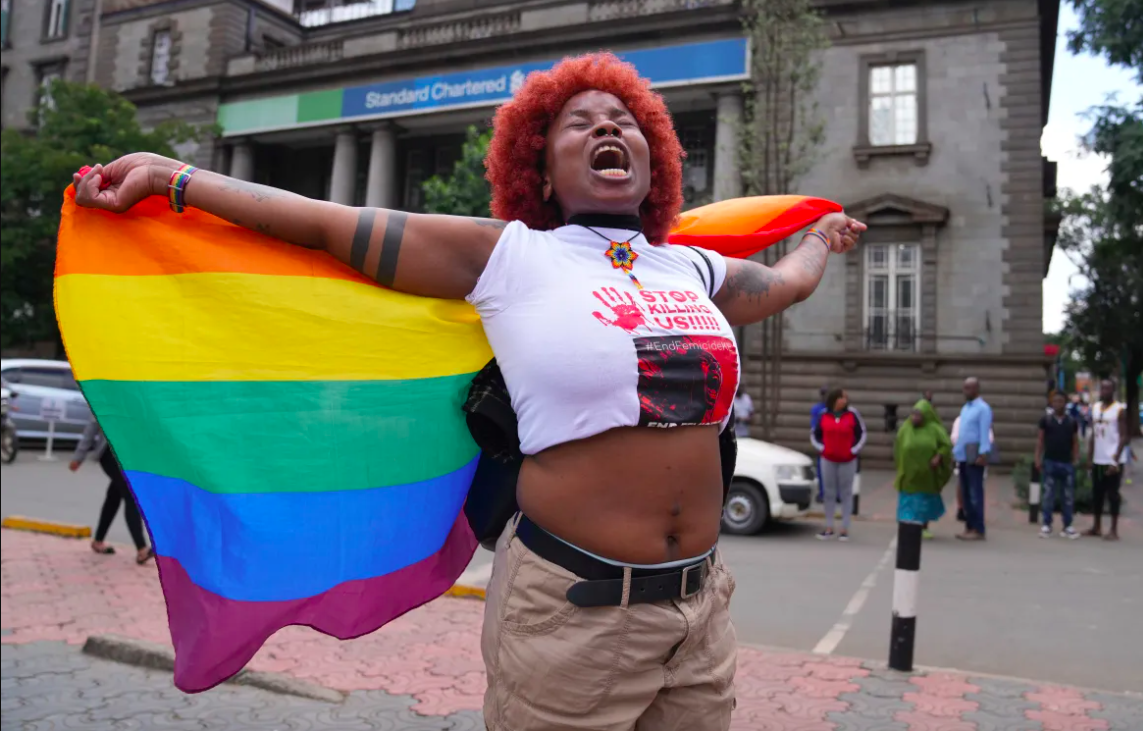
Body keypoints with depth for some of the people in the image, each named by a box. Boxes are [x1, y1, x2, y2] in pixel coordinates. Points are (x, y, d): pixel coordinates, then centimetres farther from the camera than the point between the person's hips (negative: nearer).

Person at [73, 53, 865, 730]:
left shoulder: (694, 270, 9)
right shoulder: (509, 257, -4)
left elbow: (784, 283, 30)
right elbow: (333, 225, -4)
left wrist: (821, 237, 49)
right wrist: (170, 175, -2)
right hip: (570, 607, -5)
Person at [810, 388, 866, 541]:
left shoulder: (852, 414, -4)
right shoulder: (824, 416, 0)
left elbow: (862, 434, 3)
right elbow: (814, 434, 10)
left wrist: (854, 450, -5)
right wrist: (821, 448, -2)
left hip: (848, 461, -2)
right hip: (828, 460, 2)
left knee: (846, 494, 4)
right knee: (829, 494, 7)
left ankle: (845, 529, 10)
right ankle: (829, 528, 16)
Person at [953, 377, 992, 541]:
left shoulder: (983, 408, -7)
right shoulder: (965, 408, 18)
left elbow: (985, 433, -14)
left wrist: (983, 454, -21)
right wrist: (956, 451, 15)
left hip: (974, 456, -8)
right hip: (962, 455, 8)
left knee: (975, 492, -6)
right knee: (965, 493, 10)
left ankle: (978, 530, -2)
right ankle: (969, 527, 16)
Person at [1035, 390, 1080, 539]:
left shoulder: (1072, 422, 6)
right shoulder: (1045, 420, 3)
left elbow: (1075, 442, 9)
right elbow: (1040, 441, 4)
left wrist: (1075, 460, 1)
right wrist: (1038, 459, -3)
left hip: (1067, 463, 1)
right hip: (1049, 462, -1)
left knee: (1068, 496, 5)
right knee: (1048, 495, 2)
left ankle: (1067, 526, 12)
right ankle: (1046, 525, 8)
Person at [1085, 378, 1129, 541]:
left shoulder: (1120, 410, -8)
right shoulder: (1095, 408, 10)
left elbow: (1123, 437, -11)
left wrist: (1116, 460, -17)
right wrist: (1089, 457, 10)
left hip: (1113, 461, -6)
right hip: (1098, 460, 6)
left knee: (1112, 494, -1)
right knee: (1097, 493, 11)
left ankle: (1114, 530, 6)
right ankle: (1097, 527, 21)